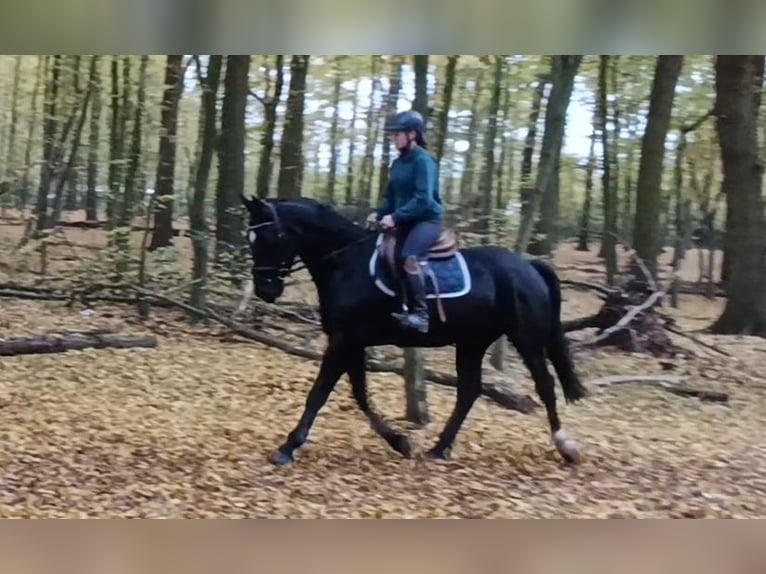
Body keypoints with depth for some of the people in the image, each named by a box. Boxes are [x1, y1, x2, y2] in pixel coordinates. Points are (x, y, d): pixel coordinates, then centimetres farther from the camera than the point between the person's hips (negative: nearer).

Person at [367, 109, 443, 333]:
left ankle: (419, 313, -29)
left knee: (408, 257, -30)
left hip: (427, 219, -9)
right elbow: (390, 196, 17)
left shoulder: (423, 160, -13)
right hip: (404, 221, 9)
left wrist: (395, 216, -27)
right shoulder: (398, 163, 12)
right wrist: (378, 213, -2)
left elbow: (423, 199, -22)